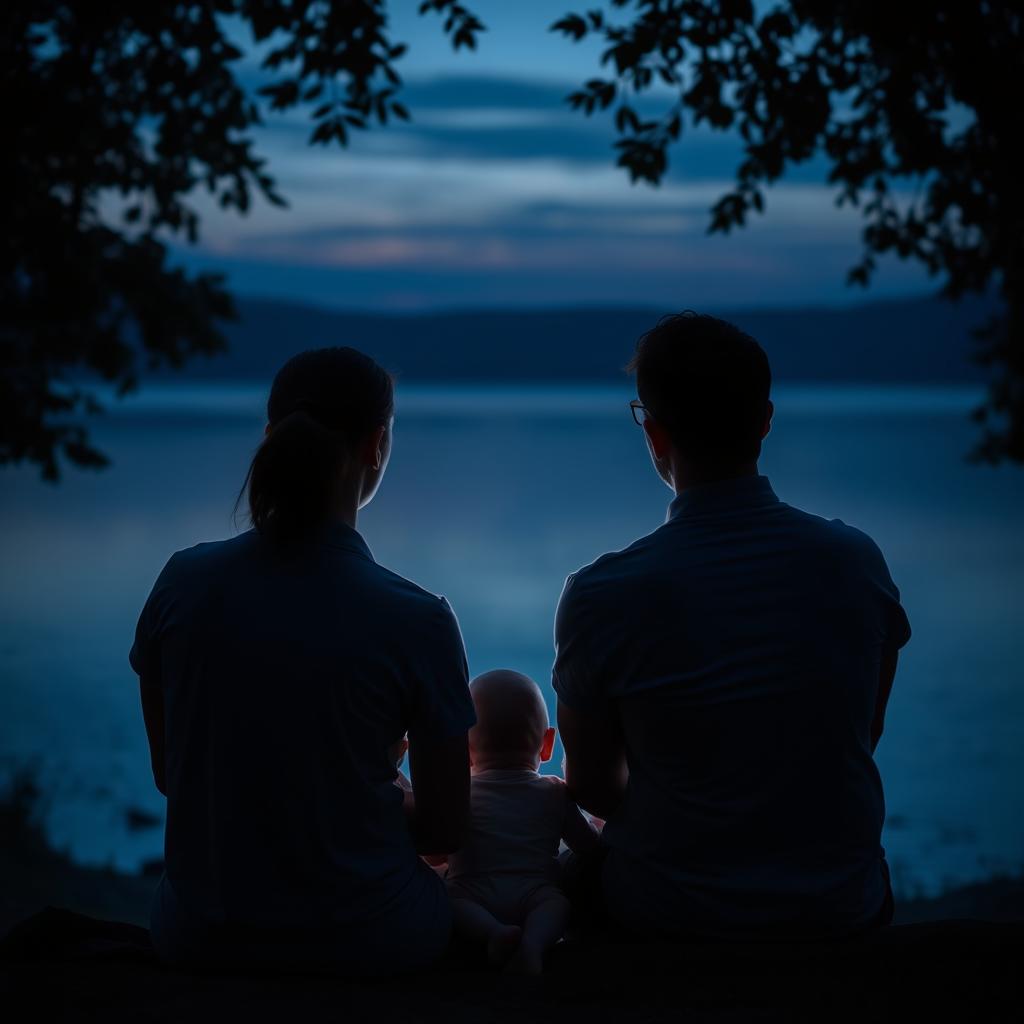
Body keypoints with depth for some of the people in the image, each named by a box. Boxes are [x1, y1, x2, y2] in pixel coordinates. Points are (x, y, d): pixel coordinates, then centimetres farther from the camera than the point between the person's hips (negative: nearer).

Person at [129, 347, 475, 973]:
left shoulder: (183, 582, -9)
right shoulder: (416, 621, -18)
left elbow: (168, 773, 4)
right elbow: (445, 830, -8)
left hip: (200, 937, 3)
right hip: (364, 943, -3)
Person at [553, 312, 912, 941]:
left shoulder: (602, 595, -19)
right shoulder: (857, 561, -10)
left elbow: (593, 786, -5)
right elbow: (866, 736, 5)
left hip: (668, 916, -2)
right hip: (841, 912, 2)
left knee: (578, 860, 31)